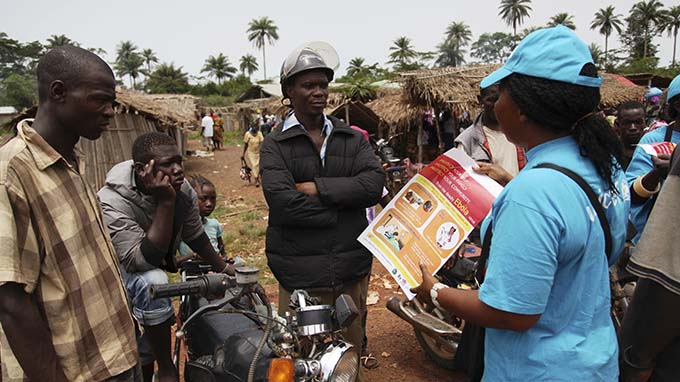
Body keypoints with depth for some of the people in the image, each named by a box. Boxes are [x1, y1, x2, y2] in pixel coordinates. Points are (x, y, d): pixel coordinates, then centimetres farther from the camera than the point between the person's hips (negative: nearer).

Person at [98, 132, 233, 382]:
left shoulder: (182, 189, -17)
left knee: (145, 351, 14)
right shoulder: (113, 202, -35)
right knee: (153, 282, -35)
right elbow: (142, 261, -42)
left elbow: (195, 236, 0)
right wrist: (165, 203, -46)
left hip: (156, 266, 6)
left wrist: (224, 269, 10)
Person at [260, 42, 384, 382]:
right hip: (301, 276, -2)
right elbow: (281, 203, -18)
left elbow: (374, 184, -10)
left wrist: (316, 187, -15)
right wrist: (342, 209, -13)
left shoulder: (353, 139, 7)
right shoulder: (275, 144, -2)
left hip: (352, 269, 3)